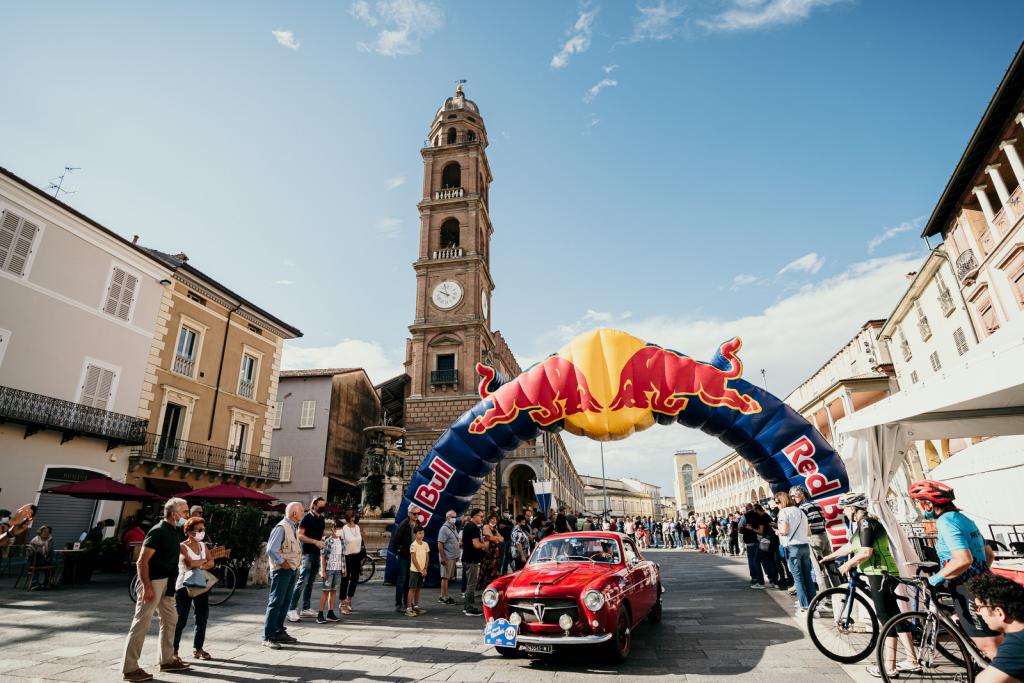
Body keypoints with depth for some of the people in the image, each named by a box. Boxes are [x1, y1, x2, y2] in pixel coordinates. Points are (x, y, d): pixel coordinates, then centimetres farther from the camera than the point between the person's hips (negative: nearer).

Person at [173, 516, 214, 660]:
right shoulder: (182, 547, -9)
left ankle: (198, 648, 19)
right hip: (184, 586, -6)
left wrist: (197, 564, -17)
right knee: (181, 619, -1)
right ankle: (173, 649, 13)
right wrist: (203, 561, -5)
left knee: (202, 617, 8)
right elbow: (189, 563, -21)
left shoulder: (203, 545, 8)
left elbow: (210, 563, 0)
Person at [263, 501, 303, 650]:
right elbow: (271, 550, -22)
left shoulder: (294, 528, 11)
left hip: (292, 569, 9)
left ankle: (279, 632, 27)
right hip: (282, 570, -9)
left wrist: (299, 559, 10)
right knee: (276, 602, -4)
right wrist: (282, 563, -16)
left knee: (285, 602, 16)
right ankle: (268, 637, 4)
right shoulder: (281, 527, -18)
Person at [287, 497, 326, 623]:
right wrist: (315, 541, -21)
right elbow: (300, 536, -15)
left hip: (317, 553, 7)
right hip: (307, 553, -7)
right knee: (302, 581, -10)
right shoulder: (307, 518, -9)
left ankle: (305, 608, 19)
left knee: (311, 582, 11)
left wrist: (323, 540, 7)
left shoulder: (321, 518, 13)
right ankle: (292, 609, -4)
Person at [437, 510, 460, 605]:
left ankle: (442, 596, 22)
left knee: (447, 577, 14)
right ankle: (445, 598, 6)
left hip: (453, 557, 9)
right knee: (445, 577, -1)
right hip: (447, 558, -9)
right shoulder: (444, 528, -15)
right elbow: (440, 544, -19)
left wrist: (457, 556, 20)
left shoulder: (453, 528, 12)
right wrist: (443, 558, -22)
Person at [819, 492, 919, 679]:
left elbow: (866, 552, -23)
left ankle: (889, 667, 3)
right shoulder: (864, 523, 15)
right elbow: (851, 546, 24)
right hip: (881, 573, 10)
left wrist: (847, 565, -9)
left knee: (887, 619, -4)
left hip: (880, 574, -10)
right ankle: (912, 661, 23)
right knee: (894, 616, 15)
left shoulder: (865, 523, -16)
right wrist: (829, 557, 29)